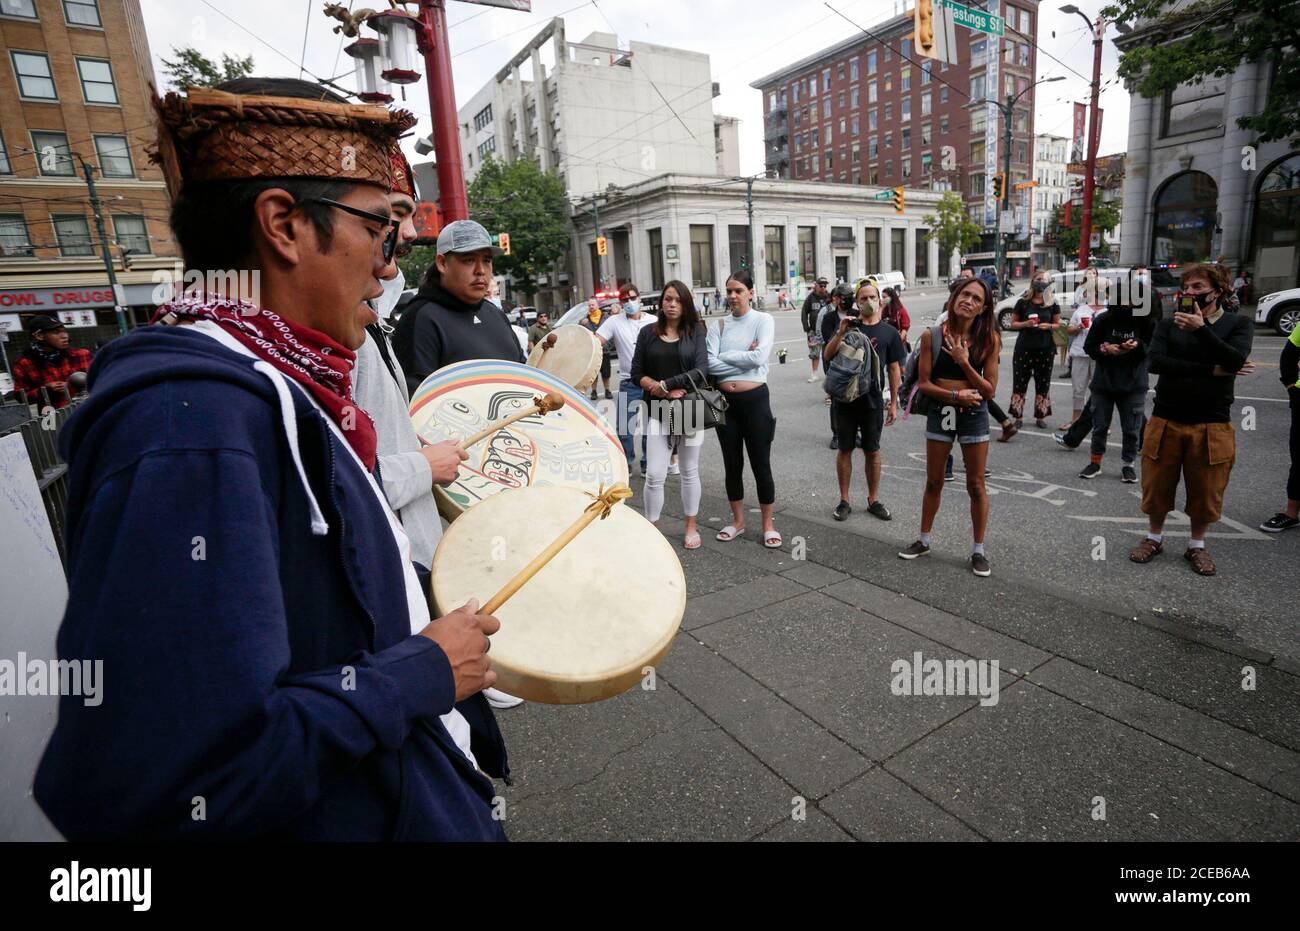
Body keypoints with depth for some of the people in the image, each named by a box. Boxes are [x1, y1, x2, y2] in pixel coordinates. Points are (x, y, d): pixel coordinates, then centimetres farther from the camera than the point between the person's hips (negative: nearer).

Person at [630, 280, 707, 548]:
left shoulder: (695, 331, 1)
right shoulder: (647, 333, 5)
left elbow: (701, 370, -10)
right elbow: (637, 374, 1)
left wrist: (664, 384, -13)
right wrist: (667, 392, -11)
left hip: (690, 410, 0)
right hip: (657, 412, 1)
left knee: (689, 472, 11)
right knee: (654, 475, -4)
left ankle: (691, 527, 26)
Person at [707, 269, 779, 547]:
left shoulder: (763, 320, -3)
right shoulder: (719, 326, 4)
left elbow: (760, 357, -19)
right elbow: (710, 365, -9)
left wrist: (725, 356, -10)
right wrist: (744, 359, -13)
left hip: (755, 399, -3)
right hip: (725, 401, 3)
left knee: (761, 464, 4)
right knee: (732, 464, 13)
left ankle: (768, 525, 19)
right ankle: (737, 521, 28)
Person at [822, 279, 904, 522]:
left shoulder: (889, 332, 4)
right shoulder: (846, 325, 3)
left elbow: (894, 368, 6)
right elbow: (828, 356, -5)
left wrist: (893, 403, 3)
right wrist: (841, 333, -21)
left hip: (873, 400, 1)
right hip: (845, 398, 0)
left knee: (872, 451, 9)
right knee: (845, 449, 7)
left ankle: (873, 500, 22)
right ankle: (844, 501, 17)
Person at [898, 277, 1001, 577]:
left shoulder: (988, 340, -6)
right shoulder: (932, 336, -6)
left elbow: (990, 390, -8)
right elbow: (924, 383, -6)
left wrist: (964, 363, -19)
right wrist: (957, 395, -19)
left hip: (974, 415, -1)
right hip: (940, 413, 1)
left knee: (976, 485, 6)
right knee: (933, 482, 13)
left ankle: (978, 550, 20)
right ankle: (924, 540, 30)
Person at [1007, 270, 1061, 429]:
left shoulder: (1053, 304, 4)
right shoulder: (1023, 302, 0)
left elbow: (1057, 324, 11)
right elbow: (1013, 324, 4)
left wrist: (1048, 326, -11)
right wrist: (1025, 323, -15)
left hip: (1045, 349, 1)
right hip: (1024, 348, -1)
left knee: (1043, 383, 5)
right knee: (1019, 382, -2)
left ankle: (1040, 416, 15)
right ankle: (1018, 416, 6)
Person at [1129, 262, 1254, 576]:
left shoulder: (1238, 323, 3)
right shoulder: (1168, 324, 4)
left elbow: (1236, 360, -17)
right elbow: (1156, 362, -14)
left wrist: (1200, 329, -23)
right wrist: (1212, 370, -17)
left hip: (1212, 425, 0)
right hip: (1166, 421, 1)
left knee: (1205, 493, 9)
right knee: (1157, 488, 9)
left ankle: (1196, 546, 29)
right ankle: (1154, 538, 29)